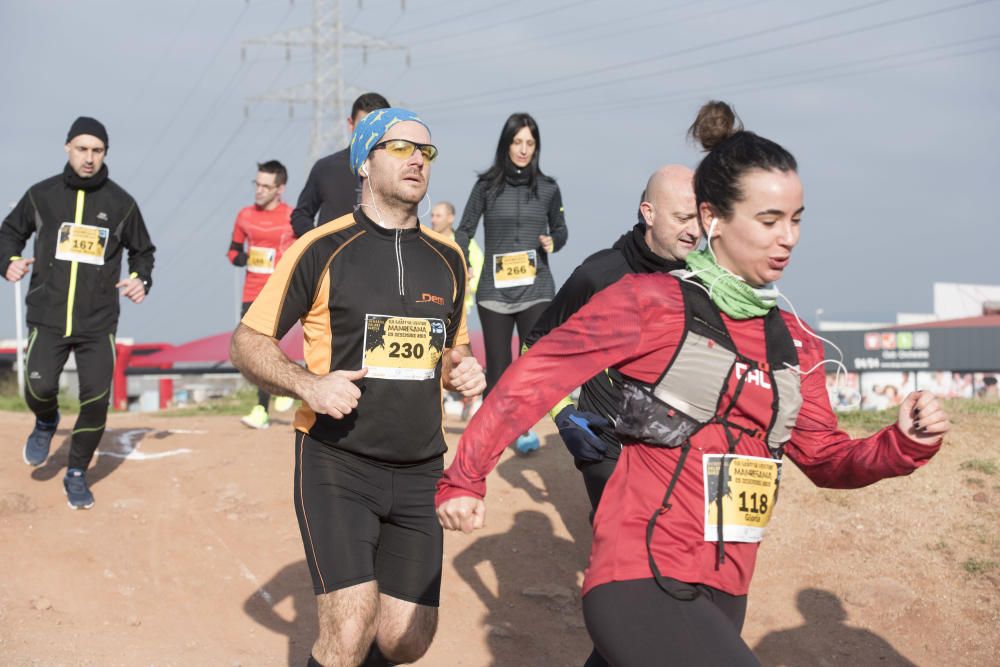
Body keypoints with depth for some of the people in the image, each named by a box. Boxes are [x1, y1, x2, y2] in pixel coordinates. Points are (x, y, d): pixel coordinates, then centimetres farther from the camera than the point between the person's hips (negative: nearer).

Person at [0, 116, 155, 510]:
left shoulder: (120, 203, 4)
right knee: (39, 387, -15)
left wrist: (141, 279, -2)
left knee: (96, 399, -4)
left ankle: (77, 474, 18)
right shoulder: (42, 195, 4)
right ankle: (46, 423, 24)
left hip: (98, 322, 0)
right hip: (47, 317, 0)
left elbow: (142, 250, 17)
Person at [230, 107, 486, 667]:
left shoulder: (448, 259, 10)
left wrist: (464, 371, 0)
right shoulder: (323, 249, -5)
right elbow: (248, 342, -1)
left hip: (420, 472, 5)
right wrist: (309, 385, -18)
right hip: (337, 465, -4)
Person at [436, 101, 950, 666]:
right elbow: (535, 377, -6)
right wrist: (465, 479, -9)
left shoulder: (794, 343, 10)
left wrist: (904, 445, -5)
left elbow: (826, 458, 14)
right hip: (642, 586, -6)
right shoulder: (650, 301, -7)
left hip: (723, 595, 6)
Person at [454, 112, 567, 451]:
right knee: (497, 367, 4)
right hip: (494, 289, 0)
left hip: (536, 288, 1)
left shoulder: (548, 188, 5)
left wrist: (553, 242, -6)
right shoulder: (487, 186, 2)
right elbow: (465, 230, 6)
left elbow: (560, 229, 16)